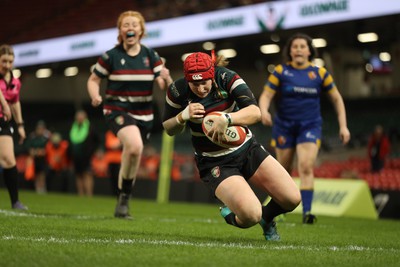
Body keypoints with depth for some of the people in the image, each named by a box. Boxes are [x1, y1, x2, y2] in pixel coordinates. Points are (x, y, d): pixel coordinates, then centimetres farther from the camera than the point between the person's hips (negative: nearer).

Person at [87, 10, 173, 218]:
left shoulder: (150, 56, 3)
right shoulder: (111, 56, -4)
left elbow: (164, 86, -1)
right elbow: (93, 80, 4)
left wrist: (166, 78, -25)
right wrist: (95, 96, -17)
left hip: (143, 114, 4)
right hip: (118, 110, -4)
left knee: (132, 156, 10)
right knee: (135, 146, -30)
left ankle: (123, 202, 29)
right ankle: (123, 195, -13)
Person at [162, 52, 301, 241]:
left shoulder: (227, 78, -16)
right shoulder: (178, 91, -14)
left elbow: (255, 112, -27)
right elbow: (169, 129, 0)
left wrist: (226, 119, -45)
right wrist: (183, 116, -22)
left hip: (247, 150, 2)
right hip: (214, 163, -2)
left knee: (292, 199, -7)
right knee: (251, 216, -24)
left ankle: (266, 218, 28)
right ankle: (230, 216, 14)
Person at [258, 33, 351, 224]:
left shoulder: (320, 73, 1)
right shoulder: (281, 72, -2)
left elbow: (337, 99, 8)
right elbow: (266, 95, -7)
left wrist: (343, 126, 1)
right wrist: (264, 111, -30)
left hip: (310, 127, 0)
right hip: (284, 127, 0)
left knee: (306, 167, -18)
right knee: (284, 170, 7)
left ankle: (306, 212, -21)